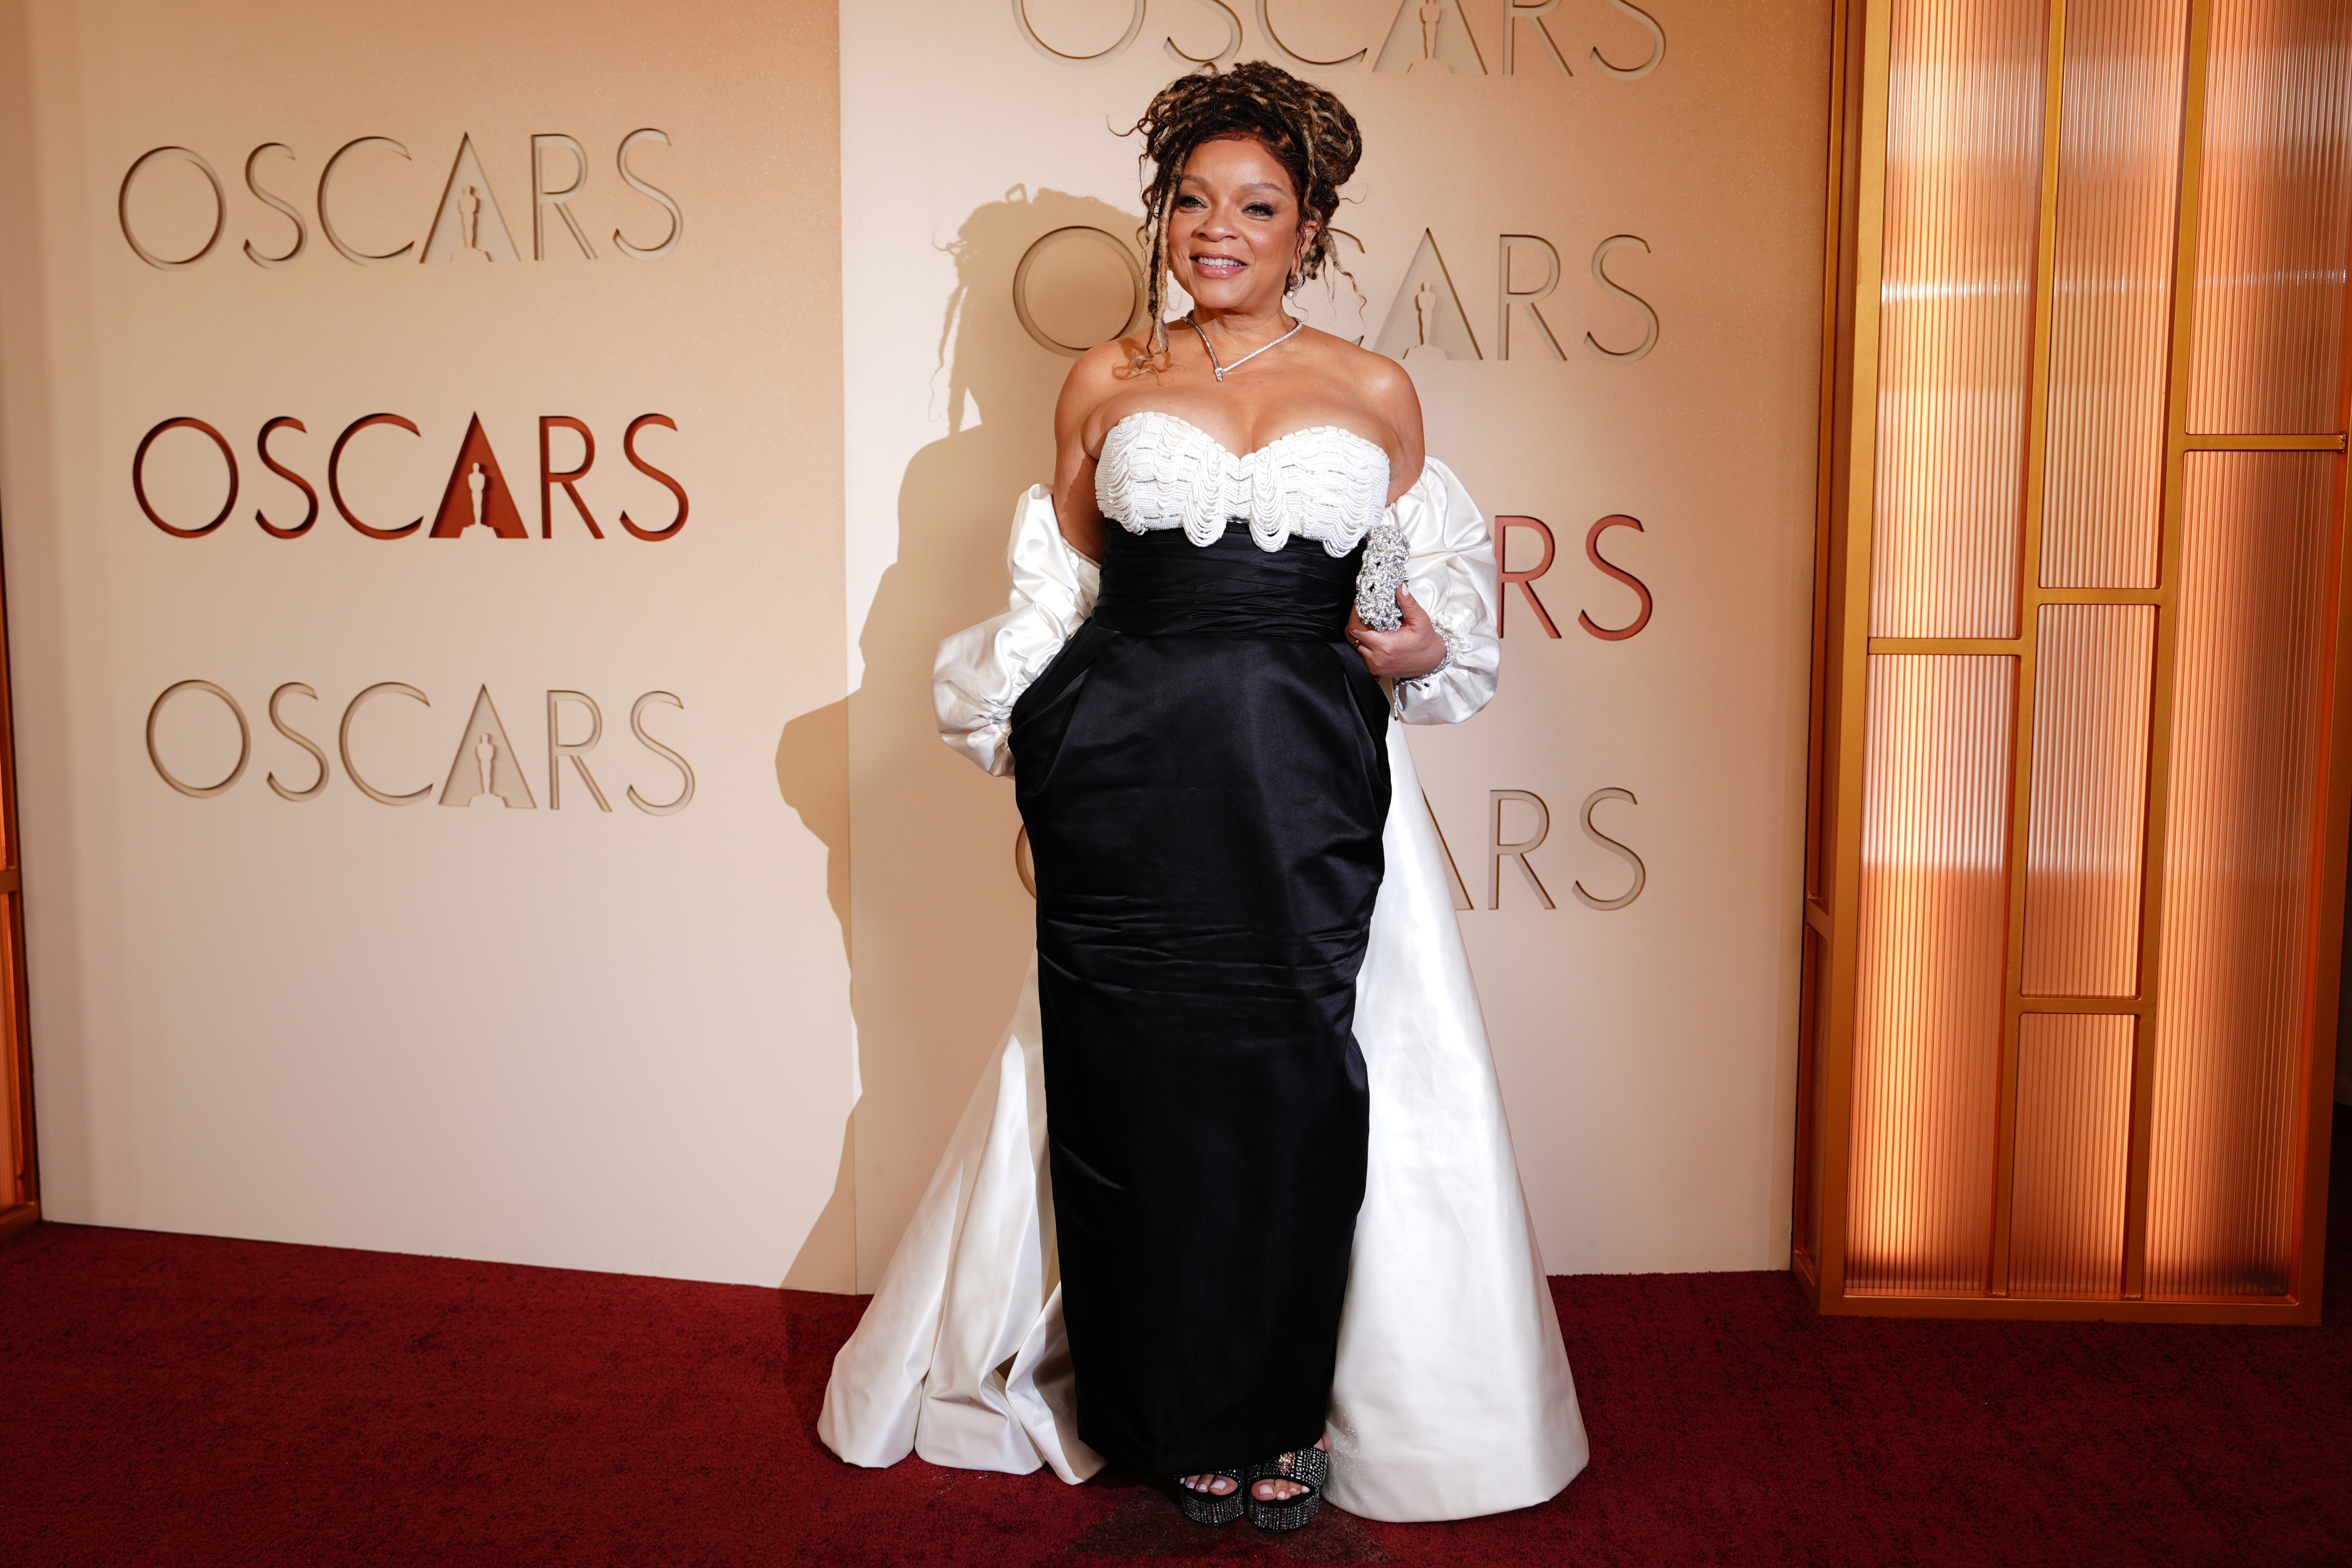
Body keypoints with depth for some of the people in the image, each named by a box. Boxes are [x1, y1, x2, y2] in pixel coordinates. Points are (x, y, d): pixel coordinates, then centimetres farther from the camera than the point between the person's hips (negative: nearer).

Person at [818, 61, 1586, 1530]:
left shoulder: (1377, 393, 8)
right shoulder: (1108, 383, 10)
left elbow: (1434, 589, 15)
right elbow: (1059, 582, 16)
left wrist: (1421, 650, -5)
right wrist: (1009, 715, 3)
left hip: (1306, 783, 0)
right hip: (1128, 778, 1)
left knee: (1296, 1084, 0)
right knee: (1139, 1078, 3)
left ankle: (1285, 1414, 19)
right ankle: (1184, 1412, 22)